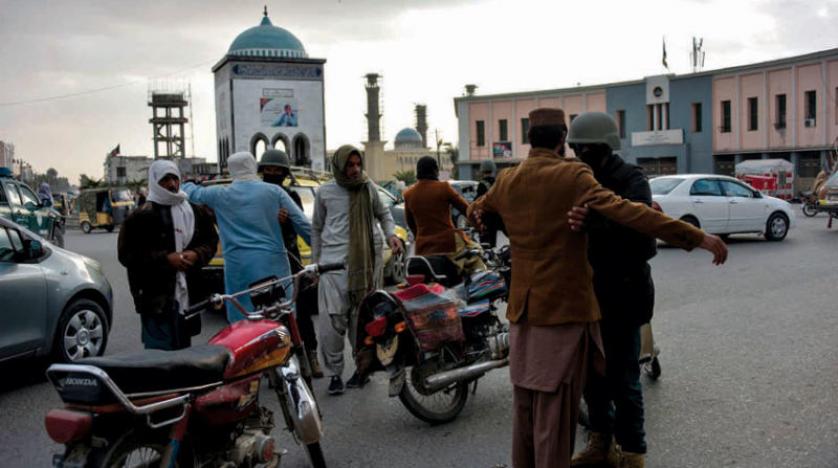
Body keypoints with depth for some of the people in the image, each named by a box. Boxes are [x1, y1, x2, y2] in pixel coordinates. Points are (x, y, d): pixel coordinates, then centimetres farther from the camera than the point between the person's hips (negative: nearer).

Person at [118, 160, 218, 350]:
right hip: (156, 298, -5)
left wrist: (197, 254, -7)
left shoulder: (196, 212, 11)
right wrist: (166, 258, -16)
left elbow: (211, 241, 16)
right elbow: (127, 255, -8)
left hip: (189, 296, 5)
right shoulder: (141, 217, -5)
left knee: (184, 349, 17)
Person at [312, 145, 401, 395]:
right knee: (332, 319, -10)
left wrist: (391, 234, 3)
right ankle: (334, 373, 0)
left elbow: (383, 213, 22)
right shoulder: (325, 192, 6)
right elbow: (316, 228, 16)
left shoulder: (368, 187, 9)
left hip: (368, 261, 1)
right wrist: (315, 261, 14)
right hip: (335, 262, -1)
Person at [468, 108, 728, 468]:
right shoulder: (572, 176, -13)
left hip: (521, 309, 7)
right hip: (563, 307, -6)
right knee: (555, 407, 1)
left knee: (524, 402, 18)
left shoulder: (507, 181, 6)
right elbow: (626, 212, -25)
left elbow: (476, 211, 25)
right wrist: (696, 237, -26)